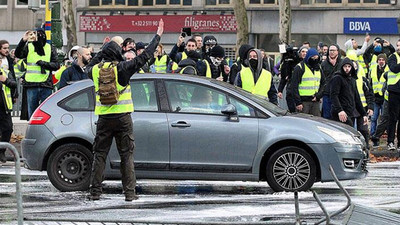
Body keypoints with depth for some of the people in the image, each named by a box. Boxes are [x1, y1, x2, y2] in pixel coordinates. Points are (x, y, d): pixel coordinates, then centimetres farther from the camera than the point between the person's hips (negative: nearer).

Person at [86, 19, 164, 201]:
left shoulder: (95, 70, 2)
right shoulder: (121, 68, -8)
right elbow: (144, 56, -5)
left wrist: (105, 49, 36)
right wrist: (158, 36, 4)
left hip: (103, 118, 2)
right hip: (122, 118, -2)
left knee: (99, 154, 8)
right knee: (127, 155, 4)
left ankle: (95, 191, 4)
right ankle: (129, 192, 1)